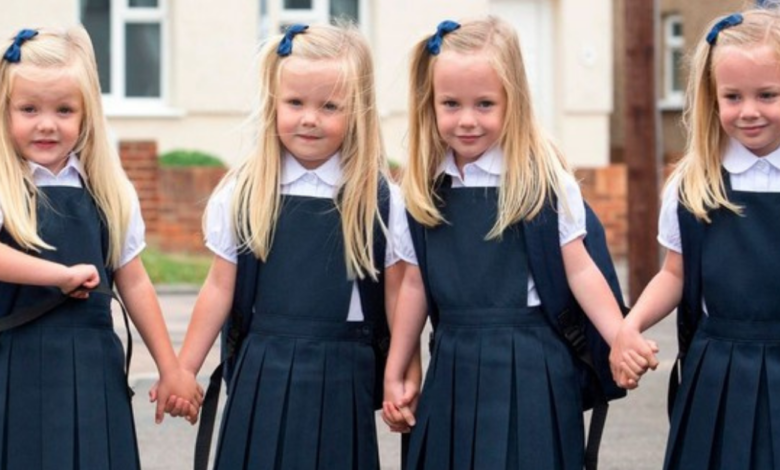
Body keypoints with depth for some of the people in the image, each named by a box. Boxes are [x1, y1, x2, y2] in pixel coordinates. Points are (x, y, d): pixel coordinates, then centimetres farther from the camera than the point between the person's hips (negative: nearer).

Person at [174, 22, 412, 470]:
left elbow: (397, 296, 3)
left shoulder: (382, 200, -3)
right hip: (263, 377, 1)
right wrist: (182, 372, 7)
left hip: (341, 379, -1)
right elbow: (220, 288, 7)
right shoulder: (241, 194, 0)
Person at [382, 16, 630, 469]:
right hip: (453, 369, 4)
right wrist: (394, 375, 15)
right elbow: (416, 283, 13)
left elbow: (580, 270, -5)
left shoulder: (544, 180, -9)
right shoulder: (425, 186, 5)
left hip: (526, 368, -4)